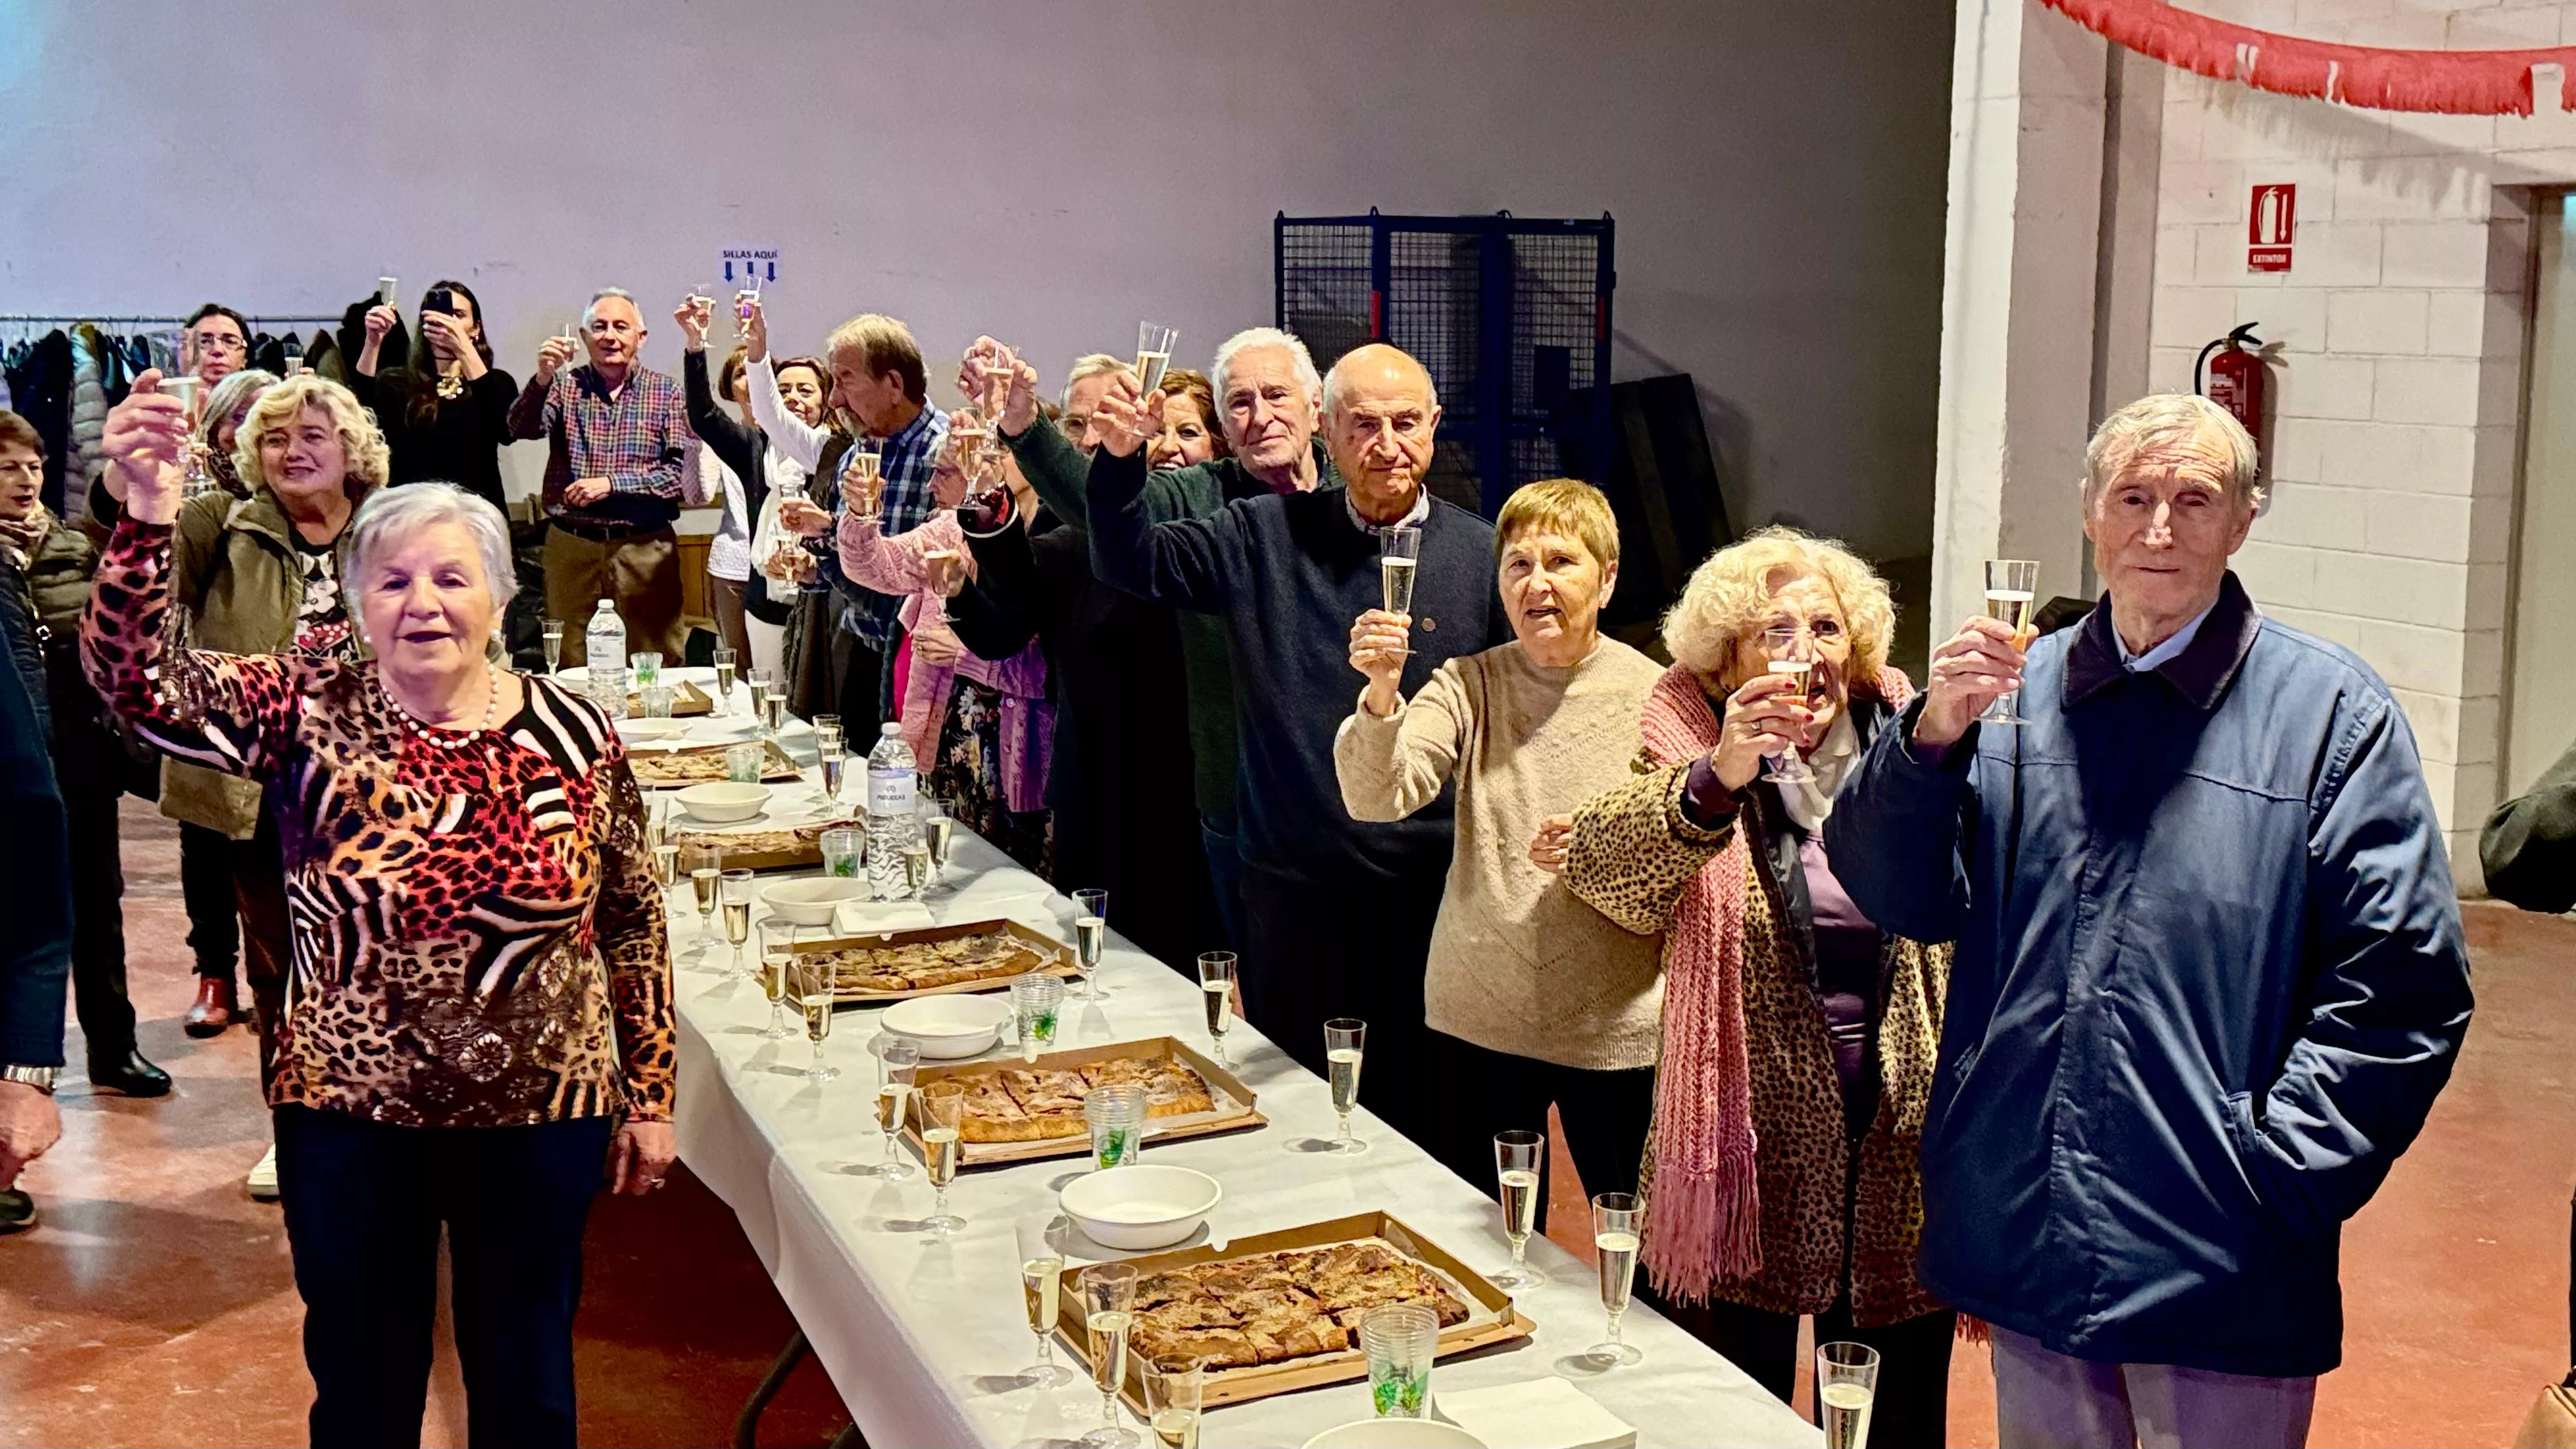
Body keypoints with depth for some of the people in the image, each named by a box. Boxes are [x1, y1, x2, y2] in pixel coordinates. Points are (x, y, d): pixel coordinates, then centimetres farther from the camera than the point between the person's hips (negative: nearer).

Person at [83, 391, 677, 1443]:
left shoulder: (574, 734, -6)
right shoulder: (311, 714, -6)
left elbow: (633, 923, 1)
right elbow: (137, 681, -21)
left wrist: (650, 1095, 3)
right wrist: (149, 514, -36)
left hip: (542, 1119, 0)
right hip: (350, 1120, 0)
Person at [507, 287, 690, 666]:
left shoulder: (667, 393, 5)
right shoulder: (565, 386, 9)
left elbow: (685, 473, -5)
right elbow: (521, 429, -9)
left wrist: (612, 483, -13)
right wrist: (542, 379, -27)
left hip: (645, 550, -1)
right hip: (571, 547, 1)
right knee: (571, 667, 5)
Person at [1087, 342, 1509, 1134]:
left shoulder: (1481, 554, -1)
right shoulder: (1266, 537, 4)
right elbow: (1133, 562, 3)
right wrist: (1121, 460, -14)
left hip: (1434, 890, -1)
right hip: (1293, 884, 2)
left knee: (1422, 1112, 9)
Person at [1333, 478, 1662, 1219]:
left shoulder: (1653, 697, -5)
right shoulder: (1468, 686, 0)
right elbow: (1375, 797, -14)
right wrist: (1382, 694, -31)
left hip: (1616, 1030, -1)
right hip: (1476, 1020, 2)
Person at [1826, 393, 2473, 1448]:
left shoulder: (2332, 714, -4)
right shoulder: (2015, 691, 7)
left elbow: (2404, 984, -7)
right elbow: (1898, 899, 2)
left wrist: (2275, 1171, -12)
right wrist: (1933, 734, -14)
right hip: (2025, 1241, 4)